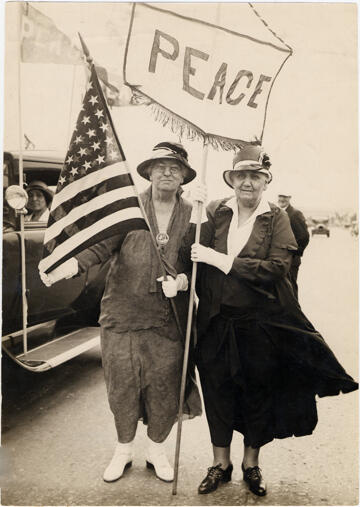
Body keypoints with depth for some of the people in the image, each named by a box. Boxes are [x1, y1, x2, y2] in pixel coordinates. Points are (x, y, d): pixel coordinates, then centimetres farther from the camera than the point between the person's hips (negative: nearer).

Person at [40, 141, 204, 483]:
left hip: (168, 318, 1)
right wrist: (69, 265, -26)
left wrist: (184, 279, -14)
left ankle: (156, 450, 36)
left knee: (164, 386, 10)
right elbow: (102, 245, -10)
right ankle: (123, 450, 36)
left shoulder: (192, 215, 3)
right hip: (123, 313, -1)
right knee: (122, 384, 10)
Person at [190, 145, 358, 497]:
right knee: (217, 392, 12)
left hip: (262, 324, -1)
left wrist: (222, 260, -22)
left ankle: (251, 464, 38)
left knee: (259, 394, 13)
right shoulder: (215, 213, 2)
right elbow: (199, 261, 1)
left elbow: (278, 267, -17)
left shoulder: (276, 219, -3)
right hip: (217, 323, 2)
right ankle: (220, 463, 35)